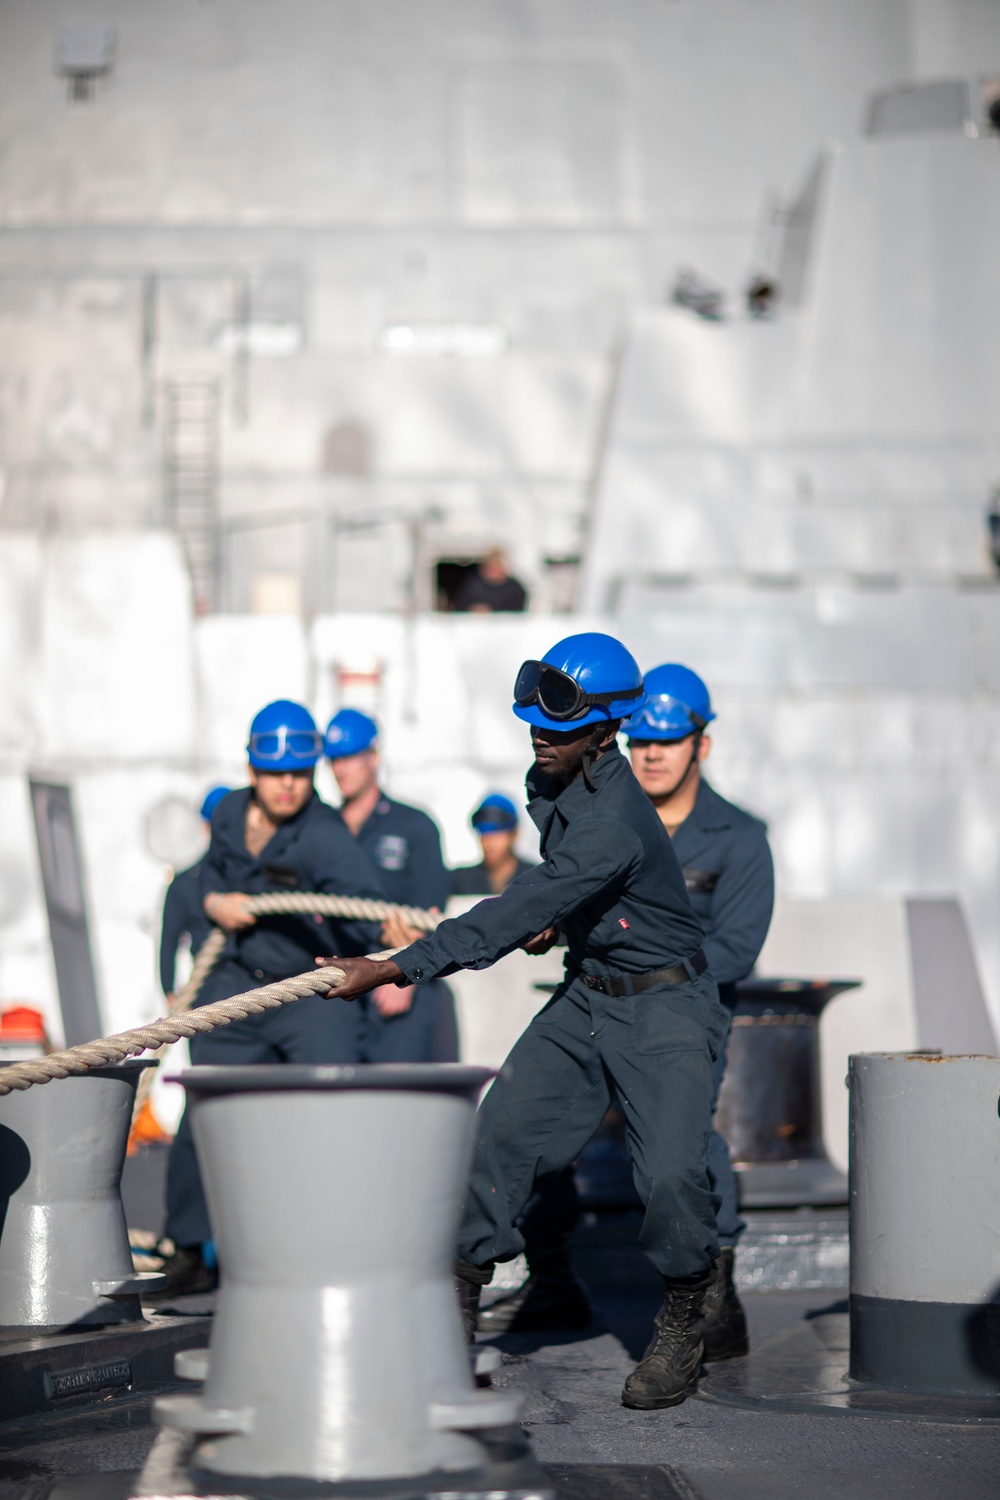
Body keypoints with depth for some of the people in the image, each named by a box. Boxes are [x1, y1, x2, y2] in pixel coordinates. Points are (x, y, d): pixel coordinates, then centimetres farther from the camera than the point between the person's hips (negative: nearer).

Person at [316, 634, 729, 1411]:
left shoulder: (615, 824, -31)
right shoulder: (550, 784, -1)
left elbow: (512, 920, -35)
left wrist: (396, 967, -36)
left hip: (664, 1010, -8)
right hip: (584, 997, 8)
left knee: (672, 1173, -20)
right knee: (500, 1133, -5)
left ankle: (681, 1330, 4)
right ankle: (458, 1307, 3)